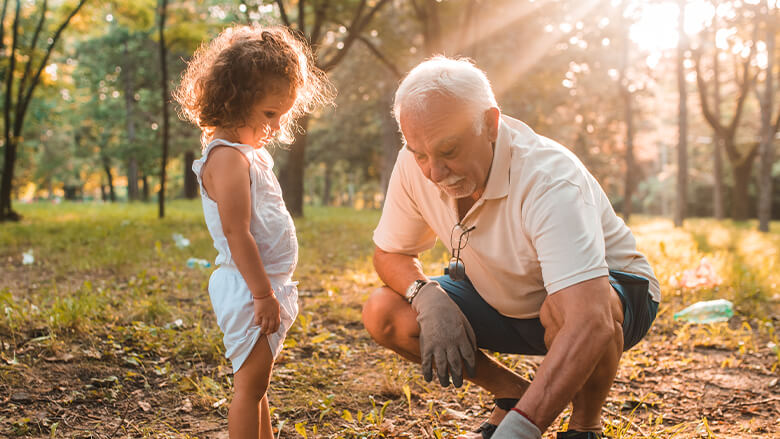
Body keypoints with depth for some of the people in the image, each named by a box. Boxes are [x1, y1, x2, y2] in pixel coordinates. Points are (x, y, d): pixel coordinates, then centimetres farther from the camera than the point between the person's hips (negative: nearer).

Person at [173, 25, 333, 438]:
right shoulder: (228, 157, -17)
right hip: (249, 290, -10)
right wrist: (263, 294, -21)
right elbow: (236, 232, -23)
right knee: (250, 385, -2)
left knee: (256, 385, 18)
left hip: (266, 287, 10)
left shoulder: (250, 153, 15)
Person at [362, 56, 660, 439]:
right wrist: (426, 295, -24)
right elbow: (389, 254, -1)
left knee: (561, 310, -41)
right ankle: (512, 393, 6)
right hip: (502, 300, 6)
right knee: (384, 314, -14)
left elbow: (591, 324, -48)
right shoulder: (415, 167, -18)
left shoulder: (549, 179, -36)